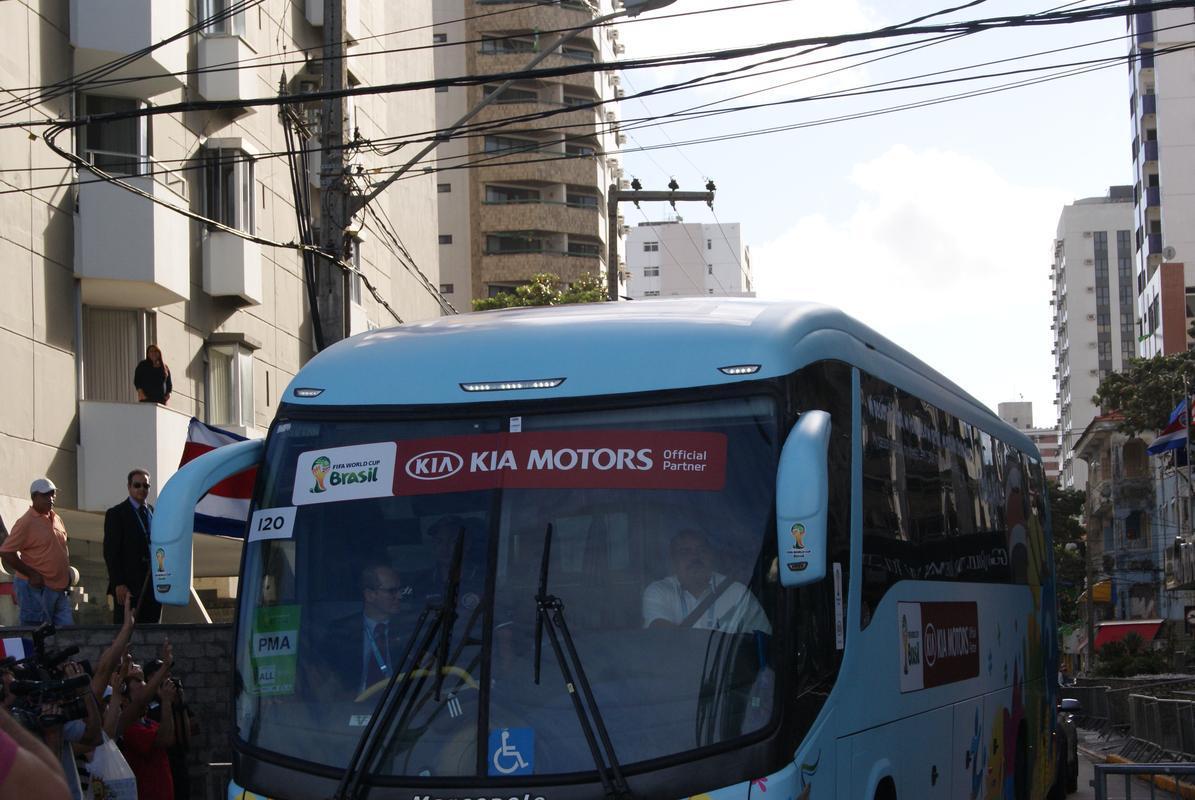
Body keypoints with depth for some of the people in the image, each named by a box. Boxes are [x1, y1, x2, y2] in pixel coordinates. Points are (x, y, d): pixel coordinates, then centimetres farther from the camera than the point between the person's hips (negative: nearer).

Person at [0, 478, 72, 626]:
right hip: (36, 588, -8)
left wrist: (67, 572, 12)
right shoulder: (26, 523, -11)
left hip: (59, 588, 8)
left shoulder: (56, 519, 13)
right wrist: (32, 575, -16)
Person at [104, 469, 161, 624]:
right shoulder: (116, 514, -2)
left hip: (154, 586, 5)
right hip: (128, 586, -5)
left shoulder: (155, 512, 15)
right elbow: (111, 552, -7)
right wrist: (119, 584, -15)